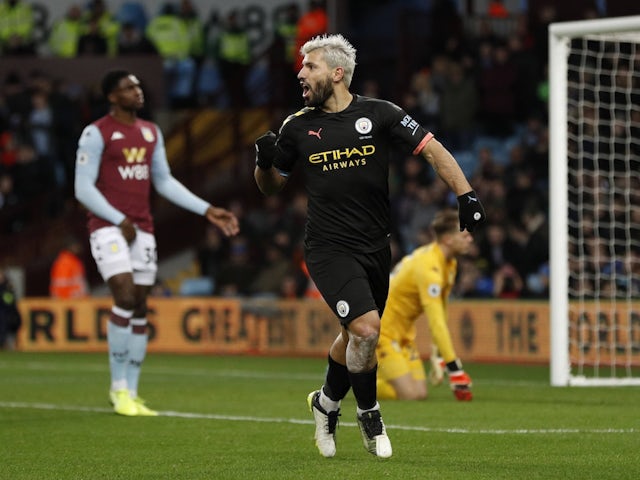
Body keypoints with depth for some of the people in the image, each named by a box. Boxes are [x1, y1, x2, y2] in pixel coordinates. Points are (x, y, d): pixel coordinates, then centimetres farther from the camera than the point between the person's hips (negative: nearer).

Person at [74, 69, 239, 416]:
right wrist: (119, 220, -15)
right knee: (125, 298, -19)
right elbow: (83, 187, -8)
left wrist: (207, 210, 12)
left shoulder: (151, 132, 14)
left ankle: (132, 394, 10)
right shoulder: (97, 133, -6)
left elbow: (164, 181, 19)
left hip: (141, 230, 6)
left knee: (140, 310, 5)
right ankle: (119, 388, -9)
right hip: (108, 228, -6)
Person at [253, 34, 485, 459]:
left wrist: (466, 195, -12)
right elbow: (272, 186, 12)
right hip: (328, 246, -2)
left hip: (376, 247, 2)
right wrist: (264, 163, -10)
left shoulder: (379, 114, -2)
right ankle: (369, 413, 4)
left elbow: (432, 149, -2)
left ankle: (327, 401, 40)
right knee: (366, 328, -19)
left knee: (355, 336, 13)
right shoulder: (297, 127, 1)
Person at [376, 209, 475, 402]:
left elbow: (440, 312, 9)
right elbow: (436, 322, -32)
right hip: (382, 329, -9)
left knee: (420, 393, 1)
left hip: (403, 331, 9)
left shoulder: (449, 263, 3)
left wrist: (438, 357, 5)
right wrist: (455, 369, -33)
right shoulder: (429, 267, -27)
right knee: (410, 395, -17)